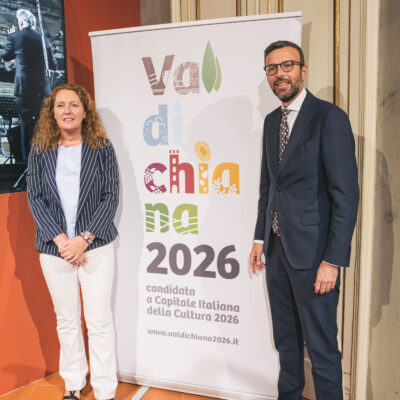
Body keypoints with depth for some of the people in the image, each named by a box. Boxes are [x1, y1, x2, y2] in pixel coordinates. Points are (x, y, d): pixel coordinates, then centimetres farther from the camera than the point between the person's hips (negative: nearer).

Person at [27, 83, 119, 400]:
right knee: (66, 320, 13)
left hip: (95, 245, -2)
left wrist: (84, 238, -13)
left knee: (99, 320, 1)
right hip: (54, 248, 2)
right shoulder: (40, 151, 6)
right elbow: (35, 198, 1)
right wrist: (60, 239, -11)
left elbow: (111, 196, -4)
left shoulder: (101, 147, 1)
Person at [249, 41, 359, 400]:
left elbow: (346, 195, -14)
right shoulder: (272, 121, 11)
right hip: (277, 249, 7)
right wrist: (260, 238, 11)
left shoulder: (329, 117, -10)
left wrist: (333, 260, -17)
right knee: (286, 341, 21)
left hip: (312, 251, -7)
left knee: (321, 347, 7)